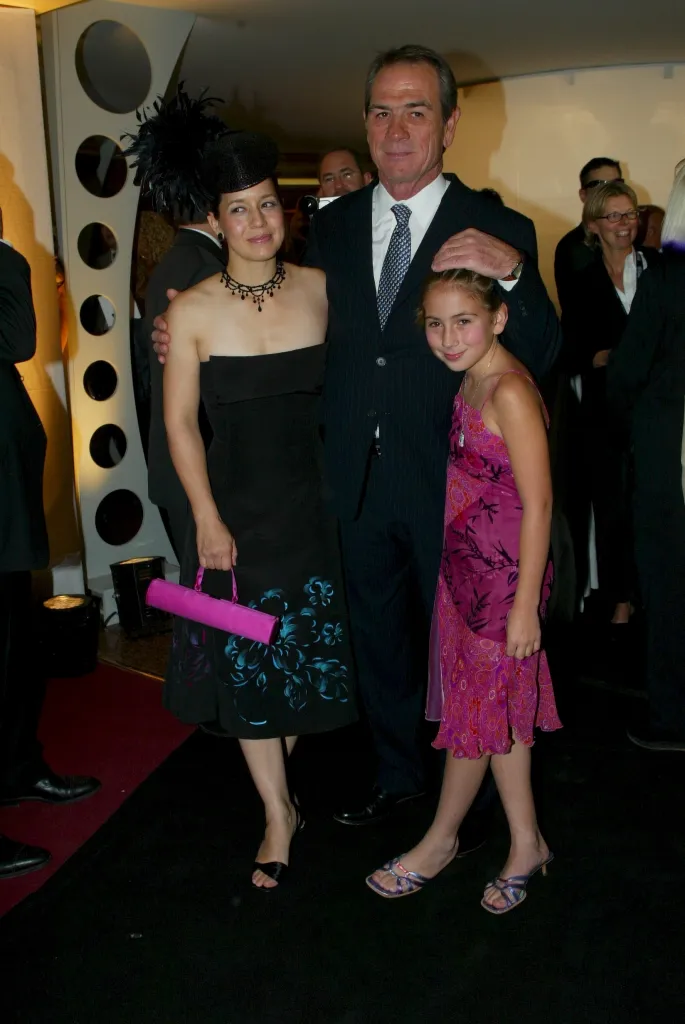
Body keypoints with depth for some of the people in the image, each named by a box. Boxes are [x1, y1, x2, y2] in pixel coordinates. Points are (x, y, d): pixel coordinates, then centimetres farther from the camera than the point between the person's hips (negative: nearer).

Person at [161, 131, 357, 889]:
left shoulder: (321, 289, -4)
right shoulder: (193, 310, -9)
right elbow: (180, 423, -7)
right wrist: (207, 520, -9)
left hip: (310, 503, 2)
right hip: (234, 506, -2)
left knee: (308, 652, 13)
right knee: (246, 660, 8)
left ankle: (276, 776, 40)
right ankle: (278, 811, 25)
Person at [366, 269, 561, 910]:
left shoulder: (510, 393, -20)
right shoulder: (471, 382, 6)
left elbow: (537, 504, -21)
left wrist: (525, 605, -19)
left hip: (503, 577, -9)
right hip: (465, 568, 9)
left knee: (476, 710, 9)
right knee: (498, 710, 15)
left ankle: (441, 839, 28)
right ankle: (525, 845, 29)